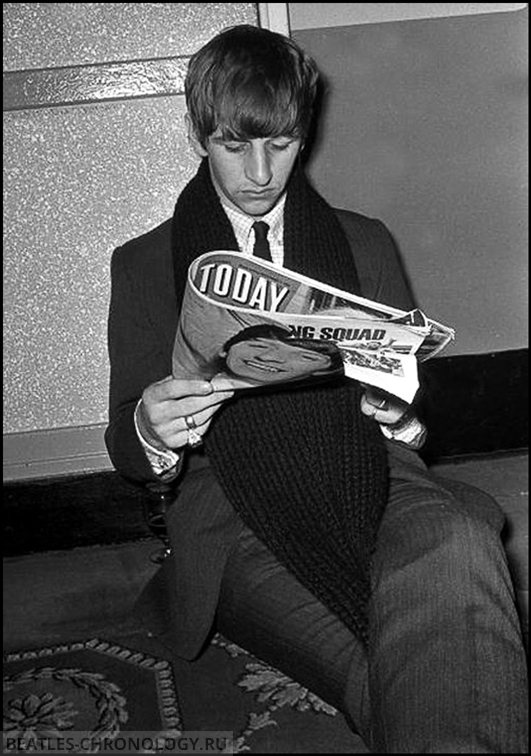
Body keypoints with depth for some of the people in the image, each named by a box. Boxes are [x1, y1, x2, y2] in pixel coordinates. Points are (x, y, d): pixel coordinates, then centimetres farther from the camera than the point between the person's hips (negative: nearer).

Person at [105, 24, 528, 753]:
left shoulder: (366, 244, 20)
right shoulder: (145, 265, 15)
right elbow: (126, 448, 13)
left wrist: (400, 407, -7)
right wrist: (149, 431, -13)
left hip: (374, 475, 2)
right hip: (239, 516, -2)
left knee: (455, 541, -35)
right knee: (389, 683, -32)